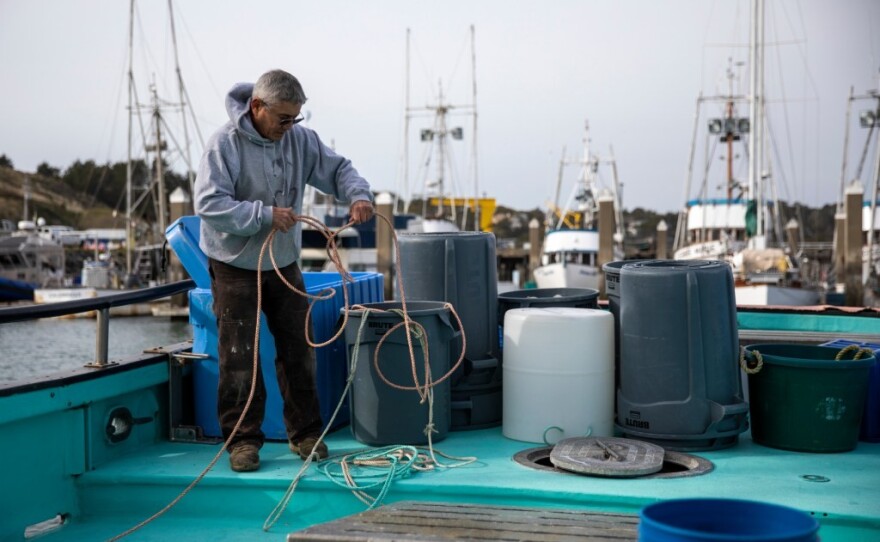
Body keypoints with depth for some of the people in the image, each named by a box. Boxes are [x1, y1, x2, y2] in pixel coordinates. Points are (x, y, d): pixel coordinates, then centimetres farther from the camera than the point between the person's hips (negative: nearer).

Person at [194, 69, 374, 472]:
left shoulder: (300, 139, -2)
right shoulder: (225, 144, -17)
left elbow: (337, 168, 8)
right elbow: (209, 203, -24)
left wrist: (358, 194, -14)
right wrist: (265, 214, -28)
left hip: (284, 265, 5)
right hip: (236, 268, -5)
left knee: (298, 351, 10)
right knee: (239, 358, -1)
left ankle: (305, 433, 23)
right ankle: (243, 440, 10)